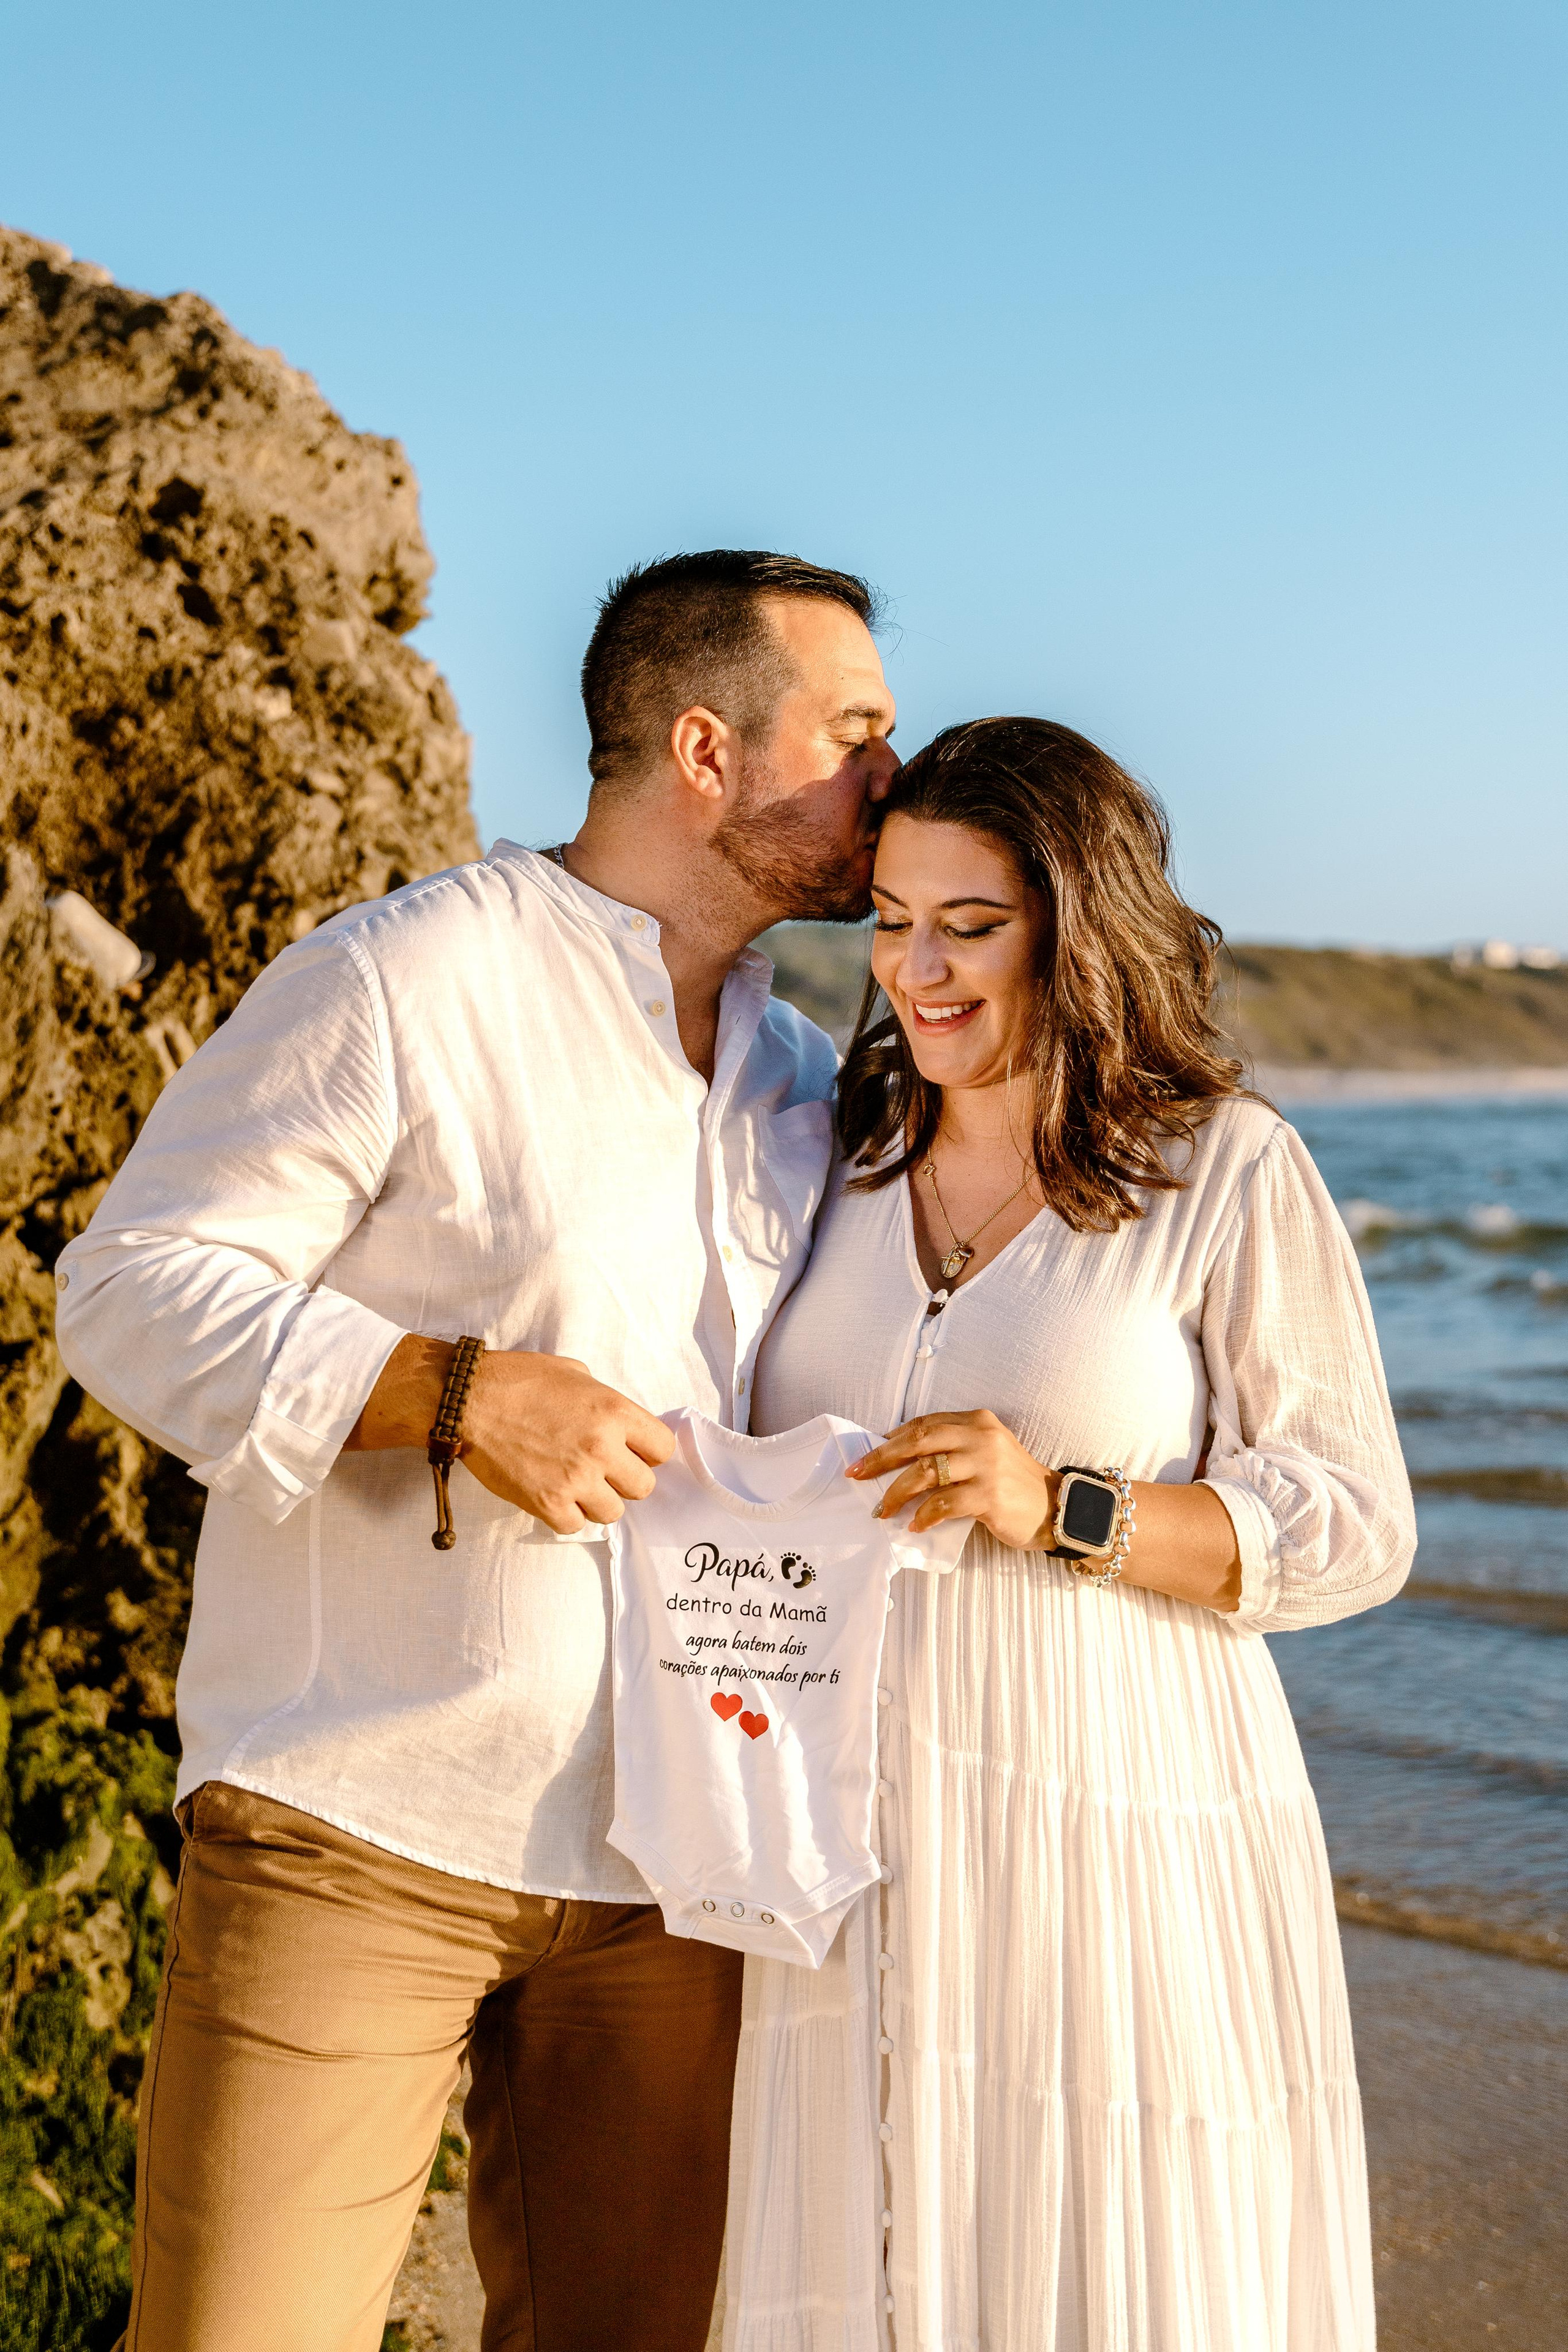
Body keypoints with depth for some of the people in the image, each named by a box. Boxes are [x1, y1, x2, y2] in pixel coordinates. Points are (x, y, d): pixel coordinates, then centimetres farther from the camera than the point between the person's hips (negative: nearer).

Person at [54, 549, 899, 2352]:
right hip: (361, 1830, -6)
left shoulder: (807, 1088, 15)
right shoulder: (405, 983, -7)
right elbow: (133, 1286, -9)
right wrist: (454, 1392, -21)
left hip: (670, 1864, 6)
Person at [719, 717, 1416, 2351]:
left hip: (1120, 1832, -4)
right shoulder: (843, 1157, 10)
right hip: (862, 1846, 4)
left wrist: (1064, 1511, -18)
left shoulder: (1229, 1173, -5)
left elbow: (1355, 1530, -6)